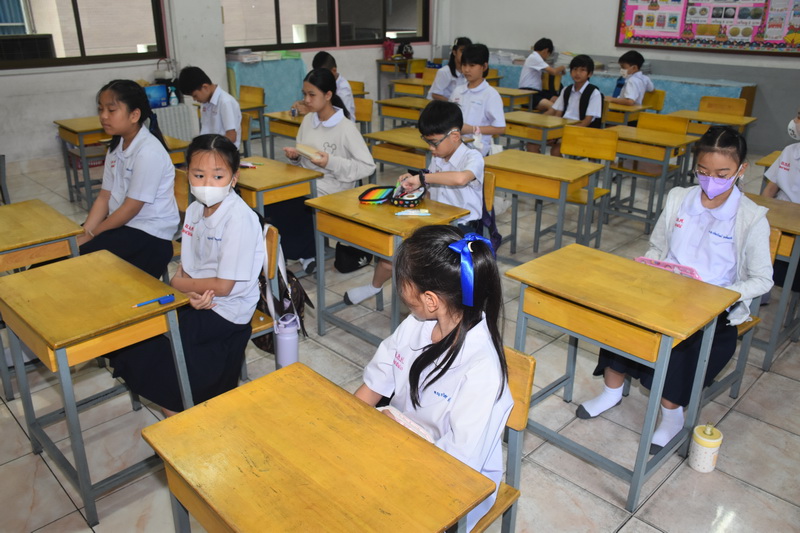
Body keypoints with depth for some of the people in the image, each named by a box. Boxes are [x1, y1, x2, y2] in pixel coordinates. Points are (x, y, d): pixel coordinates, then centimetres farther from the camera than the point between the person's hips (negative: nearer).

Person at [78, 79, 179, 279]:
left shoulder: (148, 152, -20)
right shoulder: (116, 146, 9)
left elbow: (131, 208, -17)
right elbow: (104, 196, 7)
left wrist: (91, 235, -11)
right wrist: (84, 232, -6)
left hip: (150, 234, -8)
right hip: (121, 224, 8)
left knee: (80, 256, -19)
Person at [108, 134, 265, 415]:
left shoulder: (239, 218, -21)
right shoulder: (194, 209, 3)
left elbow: (223, 286, -21)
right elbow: (186, 266, 6)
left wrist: (178, 283, -7)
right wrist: (192, 293, -16)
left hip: (226, 311, -8)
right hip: (197, 300, 8)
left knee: (147, 340, -14)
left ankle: (174, 404, 9)